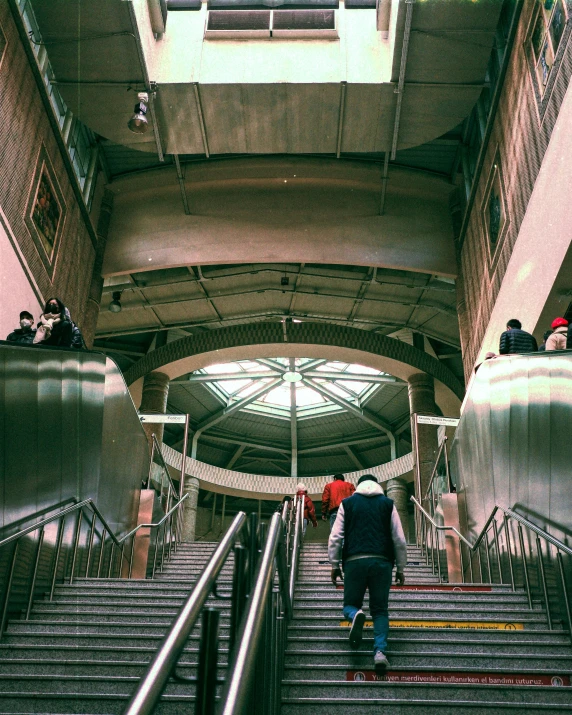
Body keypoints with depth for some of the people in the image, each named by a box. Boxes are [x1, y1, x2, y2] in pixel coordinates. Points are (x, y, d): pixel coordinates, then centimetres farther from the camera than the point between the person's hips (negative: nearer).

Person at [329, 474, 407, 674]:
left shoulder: (347, 503, 12)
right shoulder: (388, 504, 13)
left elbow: (335, 537, 7)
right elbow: (399, 539, 10)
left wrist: (334, 565, 12)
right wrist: (401, 568, 16)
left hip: (354, 561, -1)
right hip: (382, 562, 1)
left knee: (350, 604, 12)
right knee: (380, 610, 8)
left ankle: (356, 615, -23)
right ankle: (380, 651, -11)